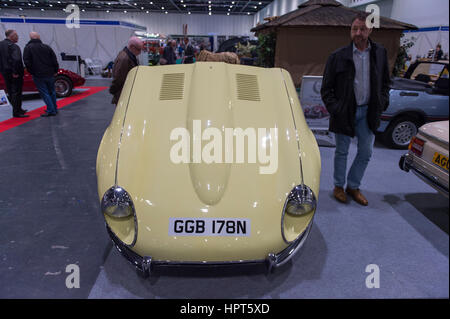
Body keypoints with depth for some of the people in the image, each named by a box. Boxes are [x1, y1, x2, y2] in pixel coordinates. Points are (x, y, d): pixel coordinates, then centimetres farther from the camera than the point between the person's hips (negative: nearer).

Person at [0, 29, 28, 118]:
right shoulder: (13, 46, -17)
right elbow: (16, 60, -30)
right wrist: (15, 72, -23)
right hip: (15, 74, -8)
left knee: (10, 92, 15)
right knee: (17, 92, -2)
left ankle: (18, 109, 27)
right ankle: (16, 112, 0)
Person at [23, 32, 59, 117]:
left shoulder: (28, 48, -4)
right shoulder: (47, 47, 5)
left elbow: (27, 62, -12)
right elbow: (54, 60, 3)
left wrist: (32, 72, -1)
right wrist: (55, 71, 11)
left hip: (38, 75, -4)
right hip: (50, 74, 4)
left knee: (44, 93, 0)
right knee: (51, 92, 16)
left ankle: (51, 110, -4)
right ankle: (54, 109, 22)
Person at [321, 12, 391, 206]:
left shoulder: (380, 53, 3)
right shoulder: (338, 56, -8)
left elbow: (385, 83, 14)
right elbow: (326, 89, -4)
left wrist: (382, 103, 0)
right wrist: (334, 109, -13)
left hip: (368, 111, 4)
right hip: (345, 112, -3)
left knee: (366, 153, 10)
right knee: (342, 152, 9)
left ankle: (353, 186, 28)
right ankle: (339, 186, 27)